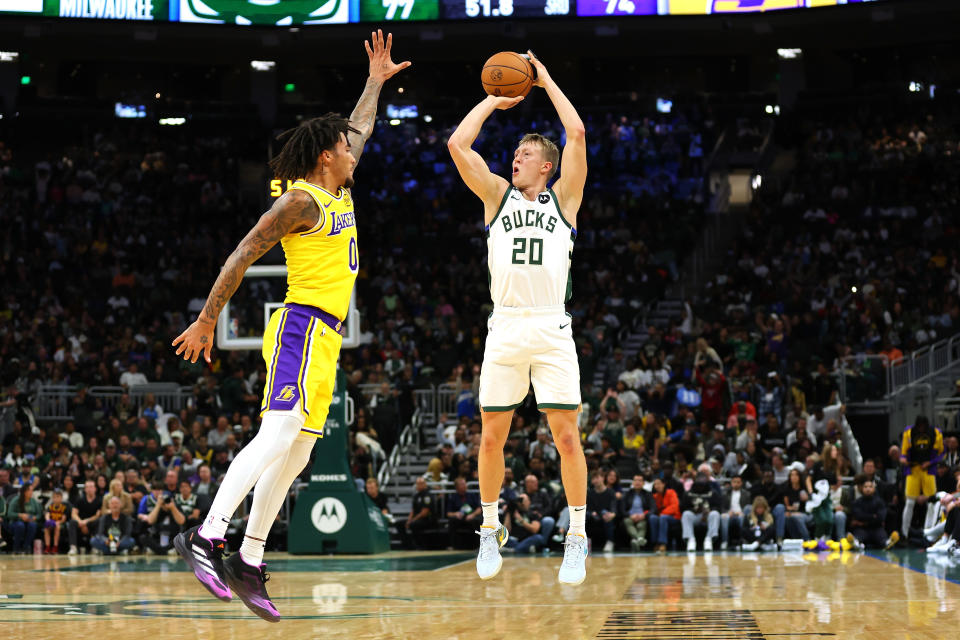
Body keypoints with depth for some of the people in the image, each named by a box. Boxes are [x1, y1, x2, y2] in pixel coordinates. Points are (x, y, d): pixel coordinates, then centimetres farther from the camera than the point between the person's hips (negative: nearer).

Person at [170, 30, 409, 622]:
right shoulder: (302, 200, -7)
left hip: (325, 339, 10)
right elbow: (244, 255, -10)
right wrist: (207, 321, -13)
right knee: (279, 435, -23)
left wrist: (376, 81, 42)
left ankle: (249, 563, 3)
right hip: (302, 327, -10)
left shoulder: (340, 192, 19)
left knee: (295, 453, 4)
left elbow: (360, 132, 38)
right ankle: (207, 538, -30)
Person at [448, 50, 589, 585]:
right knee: (493, 436, 4)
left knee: (566, 435, -5)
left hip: (552, 329, -2)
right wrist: (495, 100, 14)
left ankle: (577, 537, 3)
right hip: (505, 328, 2)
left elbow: (578, 134, 0)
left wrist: (547, 82, 9)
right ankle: (491, 528, 21)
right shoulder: (498, 195, 15)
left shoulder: (563, 199, 10)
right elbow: (458, 144, 5)